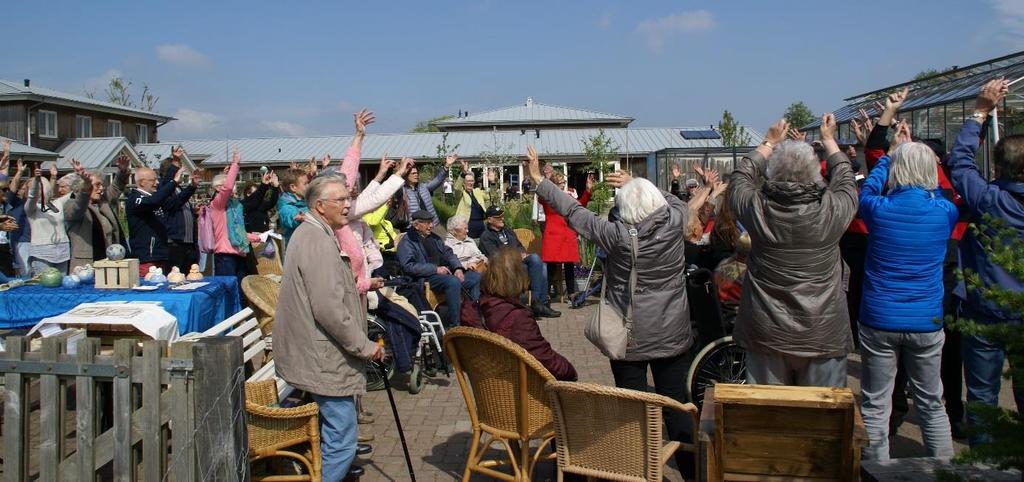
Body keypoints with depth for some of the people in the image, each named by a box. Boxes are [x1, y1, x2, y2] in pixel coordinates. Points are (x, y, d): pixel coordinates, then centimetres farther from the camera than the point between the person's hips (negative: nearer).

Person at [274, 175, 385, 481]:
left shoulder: (310, 233, 16)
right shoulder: (318, 241, -19)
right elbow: (328, 309, -25)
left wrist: (357, 285, 21)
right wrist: (364, 346, -17)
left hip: (313, 355, 11)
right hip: (323, 360, -11)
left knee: (334, 436, 21)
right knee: (341, 441, -6)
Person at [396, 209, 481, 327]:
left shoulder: (434, 238, 23)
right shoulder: (407, 242, -3)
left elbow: (448, 253, 19)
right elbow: (409, 266, -16)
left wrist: (458, 268, -2)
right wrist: (435, 269, -19)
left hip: (446, 272, 8)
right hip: (427, 277, -8)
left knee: (477, 277, -4)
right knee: (453, 282, -35)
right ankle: (455, 325, -31)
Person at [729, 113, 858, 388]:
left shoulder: (757, 209, -13)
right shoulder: (832, 210, -13)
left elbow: (740, 177, 10)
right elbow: (845, 178, 10)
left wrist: (769, 143, 23)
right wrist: (829, 139, 26)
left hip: (766, 335, 1)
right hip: (823, 337, -1)